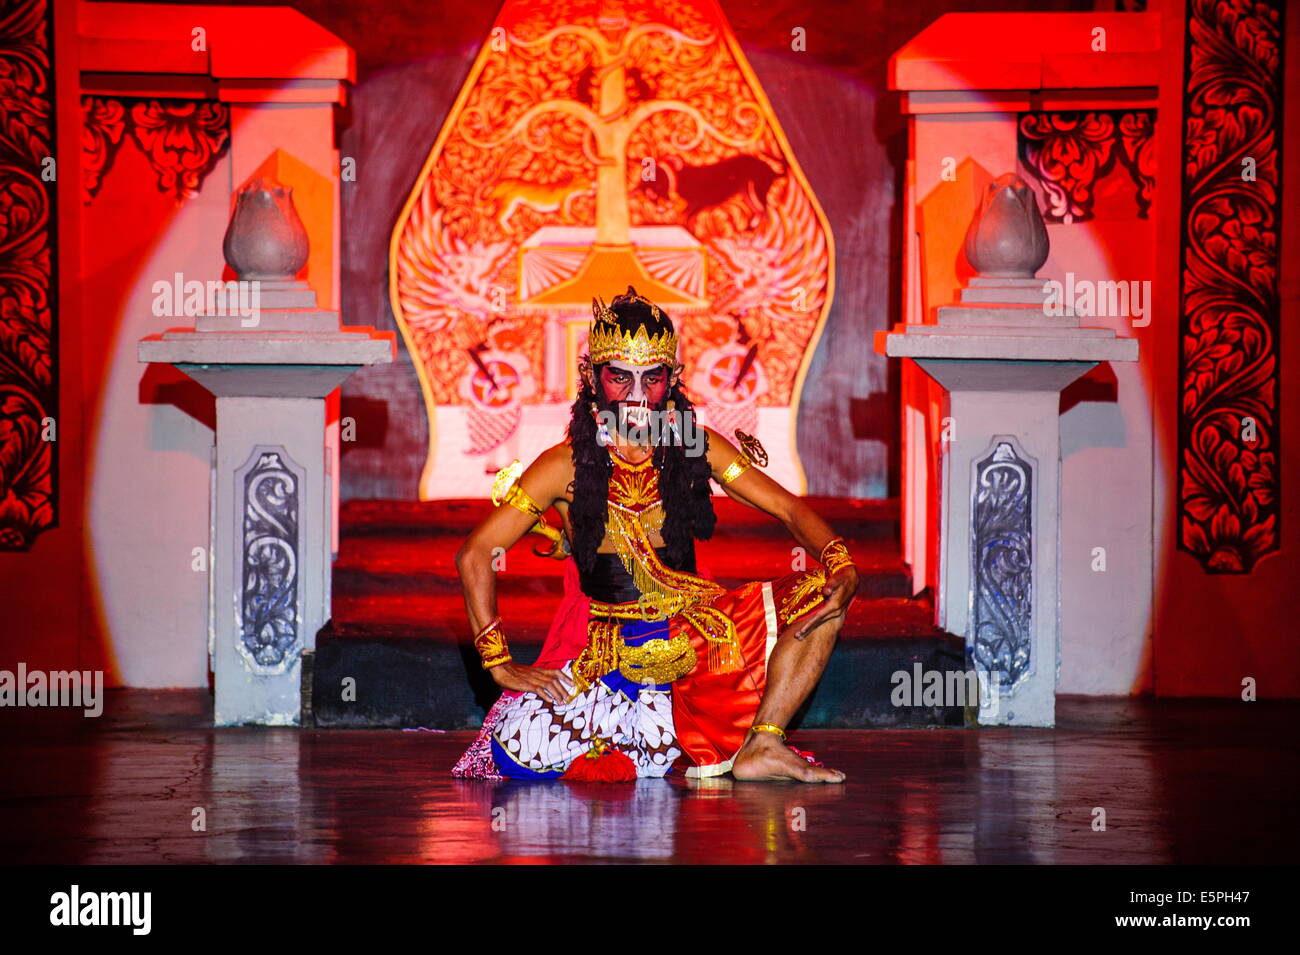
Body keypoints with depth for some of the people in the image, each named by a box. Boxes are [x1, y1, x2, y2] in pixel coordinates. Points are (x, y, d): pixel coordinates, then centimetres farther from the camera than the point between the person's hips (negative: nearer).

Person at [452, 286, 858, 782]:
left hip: (691, 635, 3)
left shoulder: (695, 447, -2)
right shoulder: (567, 465, -10)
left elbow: (789, 508, 0)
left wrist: (840, 564, -20)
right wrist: (501, 664, -13)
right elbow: (474, 556, -9)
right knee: (520, 747, -28)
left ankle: (760, 749, -13)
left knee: (820, 596, -14)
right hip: (603, 649, -3)